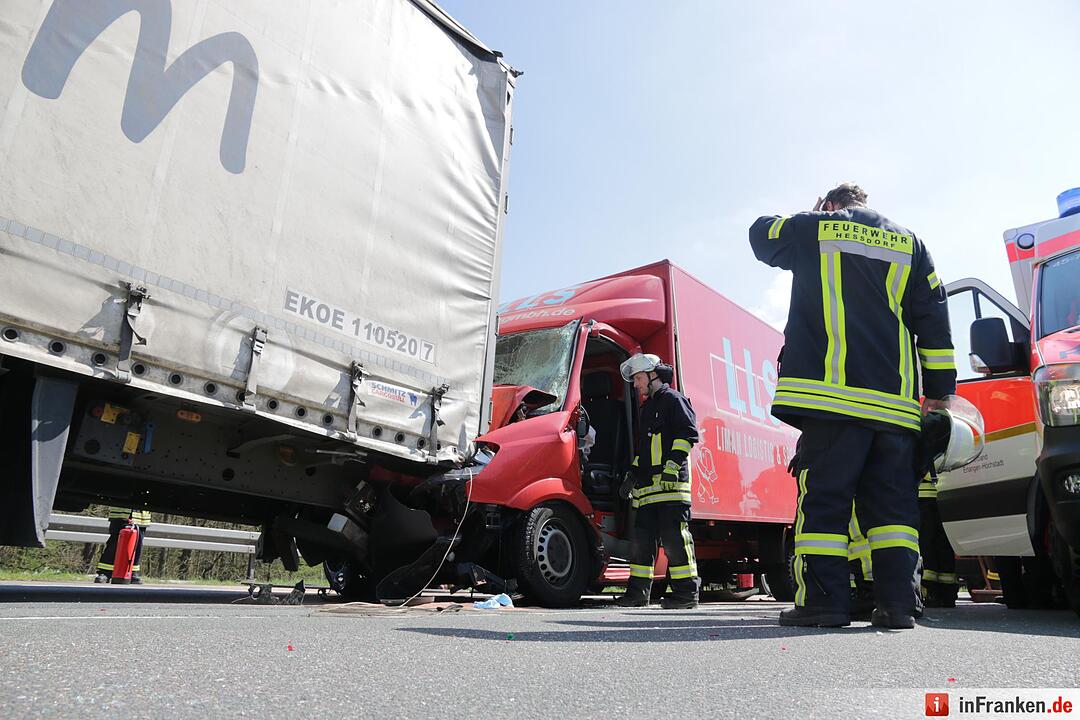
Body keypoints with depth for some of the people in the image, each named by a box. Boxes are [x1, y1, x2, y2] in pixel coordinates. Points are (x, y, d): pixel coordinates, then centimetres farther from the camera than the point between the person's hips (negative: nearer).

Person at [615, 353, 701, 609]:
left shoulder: (673, 399, 0)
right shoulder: (648, 407, 28)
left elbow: (688, 433, -11)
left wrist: (672, 465, -19)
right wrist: (632, 475, 25)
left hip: (671, 484, -9)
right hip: (648, 487, 9)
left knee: (674, 538, -8)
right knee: (641, 538, 7)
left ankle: (686, 592, 0)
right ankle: (638, 592, 13)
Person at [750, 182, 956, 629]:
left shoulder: (812, 228, 9)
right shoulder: (909, 243, 20)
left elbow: (761, 234, 28)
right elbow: (934, 319, 15)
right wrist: (939, 391, 15)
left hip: (832, 392, -4)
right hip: (895, 402, 4)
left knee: (823, 497, -4)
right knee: (893, 502, 7)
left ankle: (822, 601, -6)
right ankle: (898, 603, 4)